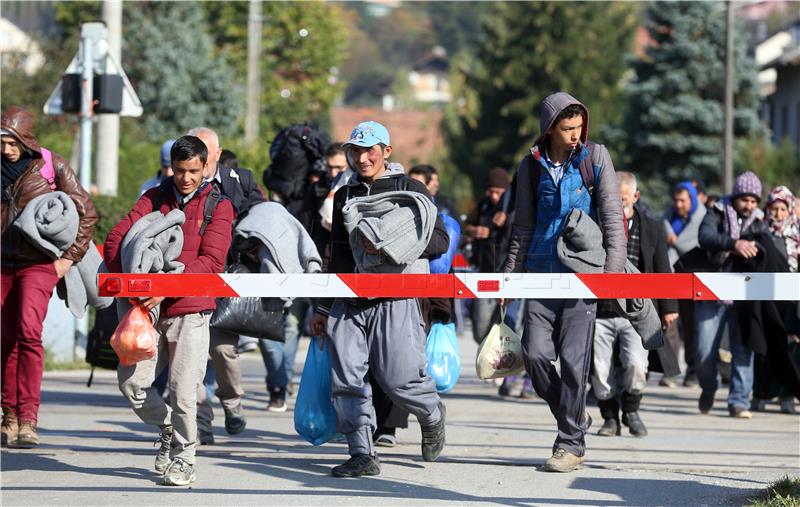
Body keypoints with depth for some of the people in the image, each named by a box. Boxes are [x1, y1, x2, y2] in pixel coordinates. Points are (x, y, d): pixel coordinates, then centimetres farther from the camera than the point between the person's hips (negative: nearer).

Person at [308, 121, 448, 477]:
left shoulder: (410, 190, 3)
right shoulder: (345, 195, 19)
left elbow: (439, 241, -4)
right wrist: (324, 308, 25)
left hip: (394, 303, -5)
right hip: (348, 303, 5)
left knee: (398, 379, -9)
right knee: (347, 382, -5)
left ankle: (432, 415, 22)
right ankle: (362, 455, 0)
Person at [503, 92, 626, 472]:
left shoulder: (595, 157, 0)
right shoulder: (532, 166, 7)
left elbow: (613, 218, -1)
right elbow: (523, 227, 14)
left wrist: (613, 269, -11)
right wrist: (510, 273, 9)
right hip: (542, 273, 3)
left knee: (573, 359, -5)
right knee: (536, 353, -5)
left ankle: (571, 443, 3)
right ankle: (574, 416, 18)